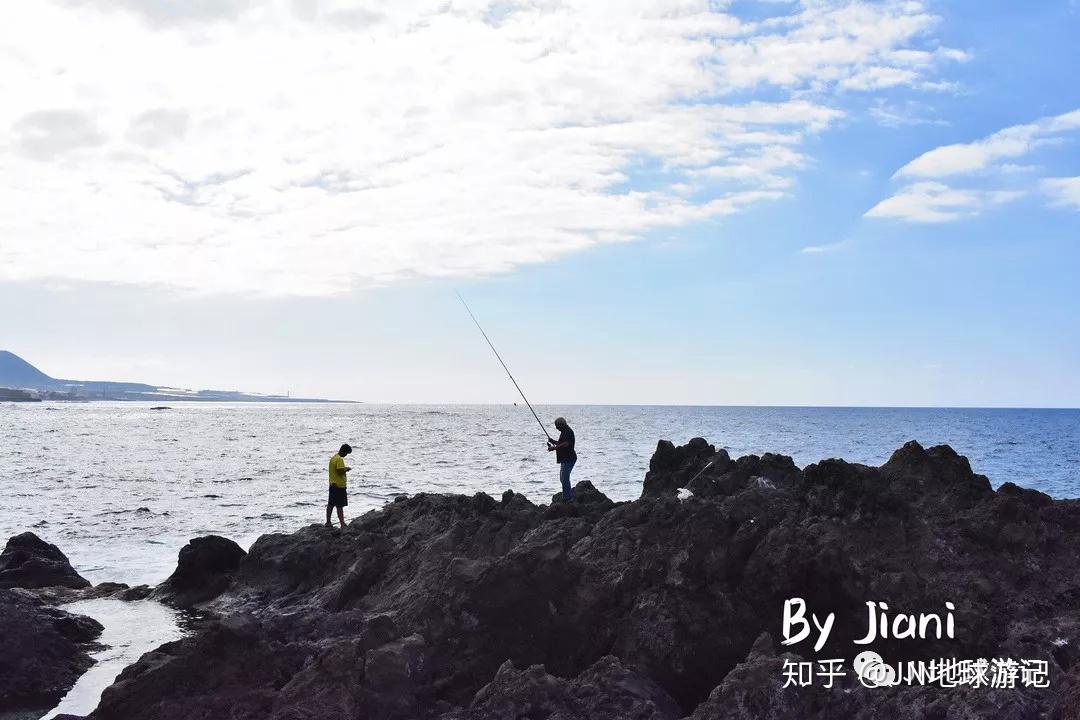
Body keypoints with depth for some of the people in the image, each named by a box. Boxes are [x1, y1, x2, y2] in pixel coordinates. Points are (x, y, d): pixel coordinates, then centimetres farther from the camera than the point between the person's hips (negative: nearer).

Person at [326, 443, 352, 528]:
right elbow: (340, 472, -23)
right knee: (340, 505, -9)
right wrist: (346, 469, -6)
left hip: (332, 484, 9)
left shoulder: (333, 458, 13)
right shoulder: (340, 459, -17)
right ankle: (342, 524, -10)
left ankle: (328, 522, 20)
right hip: (339, 485, -9)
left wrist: (344, 469, 13)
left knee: (330, 504, 14)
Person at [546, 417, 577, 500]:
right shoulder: (564, 432, 18)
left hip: (569, 459, -11)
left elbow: (566, 444, -26)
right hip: (565, 459, 11)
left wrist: (554, 448, -24)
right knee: (563, 478, 16)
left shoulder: (568, 432, -14)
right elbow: (561, 443, 28)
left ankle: (567, 497, -11)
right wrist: (553, 441, 13)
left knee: (564, 478, -13)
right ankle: (570, 494, 23)